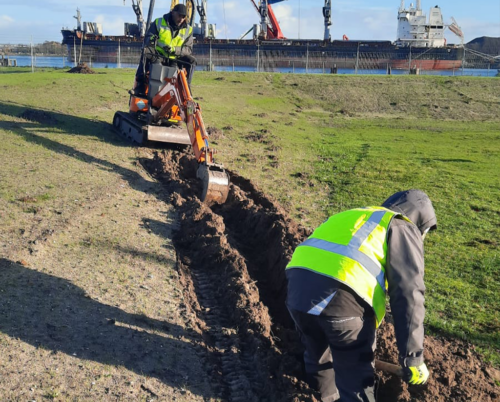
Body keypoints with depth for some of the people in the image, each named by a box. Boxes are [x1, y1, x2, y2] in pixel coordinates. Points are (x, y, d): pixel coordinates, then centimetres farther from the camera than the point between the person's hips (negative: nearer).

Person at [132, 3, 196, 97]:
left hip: (175, 60, 2)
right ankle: (140, 87, -37)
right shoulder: (159, 23, 5)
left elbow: (188, 49, -2)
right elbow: (147, 38, 2)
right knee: (146, 54, -33)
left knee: (191, 60, -24)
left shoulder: (188, 30, 7)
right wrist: (151, 40, -24)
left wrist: (174, 49, -21)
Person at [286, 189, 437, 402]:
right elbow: (407, 295, 2)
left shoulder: (349, 218, 35)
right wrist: (413, 357, 3)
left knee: (318, 358, 31)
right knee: (356, 382, 12)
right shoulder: (403, 229, 15)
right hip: (342, 299, -7)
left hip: (298, 290, 7)